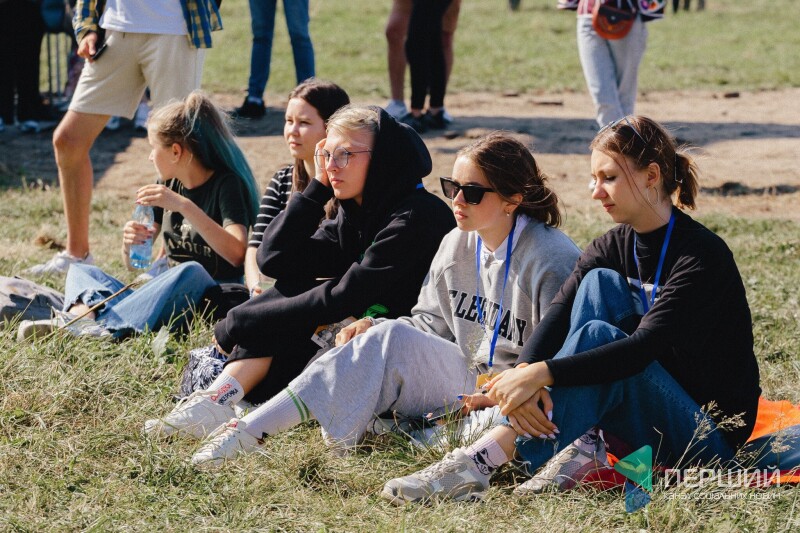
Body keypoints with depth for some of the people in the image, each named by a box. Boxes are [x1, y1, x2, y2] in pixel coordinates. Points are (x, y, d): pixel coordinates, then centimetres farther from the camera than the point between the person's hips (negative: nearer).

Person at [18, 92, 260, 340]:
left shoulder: (227, 184, -6)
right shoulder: (168, 185, 14)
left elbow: (236, 253, -24)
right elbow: (133, 263, 15)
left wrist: (184, 206, -31)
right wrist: (130, 242, -10)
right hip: (164, 300, 7)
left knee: (191, 272, -37)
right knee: (81, 270, -2)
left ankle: (105, 327, -46)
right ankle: (84, 315, -39)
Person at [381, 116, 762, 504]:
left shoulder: (701, 254, -19)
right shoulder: (613, 247, 3)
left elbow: (644, 345, -30)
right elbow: (554, 320, -10)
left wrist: (542, 373, -38)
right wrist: (524, 372, -32)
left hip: (711, 432, -7)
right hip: (649, 411, 7)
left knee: (597, 336, -29)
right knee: (600, 283, -12)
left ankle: (481, 461, -36)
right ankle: (580, 442, -21)